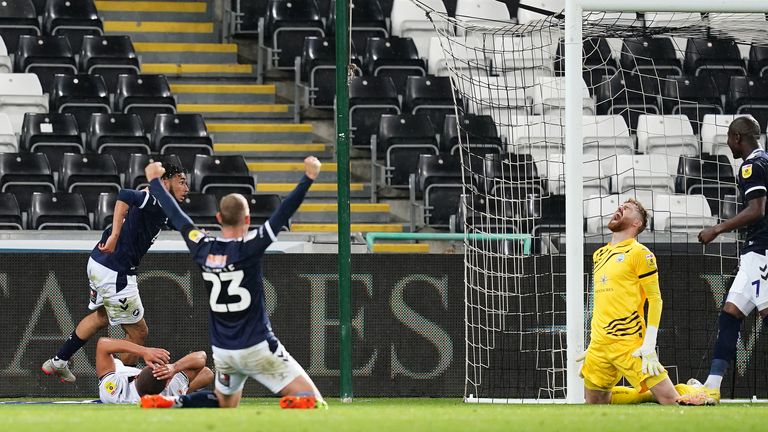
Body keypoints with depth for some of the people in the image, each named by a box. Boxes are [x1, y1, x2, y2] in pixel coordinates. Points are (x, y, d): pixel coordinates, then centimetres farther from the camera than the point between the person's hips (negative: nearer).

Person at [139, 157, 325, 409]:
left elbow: (175, 214, 12)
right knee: (311, 399, -6)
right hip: (257, 348, -6)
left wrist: (155, 181, 26)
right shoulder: (248, 249, -14)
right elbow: (283, 214, -18)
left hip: (222, 350, 6)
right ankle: (296, 406, -39)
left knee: (225, 402, 29)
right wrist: (308, 178, -15)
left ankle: (170, 405, 8)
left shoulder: (202, 249, -1)